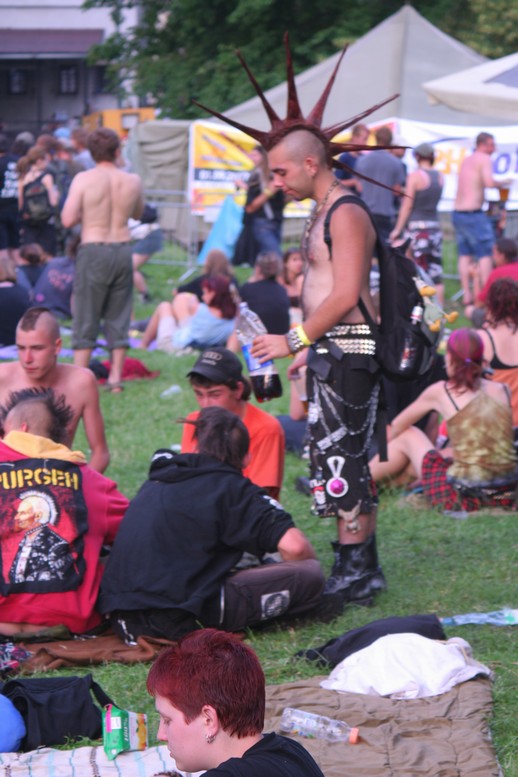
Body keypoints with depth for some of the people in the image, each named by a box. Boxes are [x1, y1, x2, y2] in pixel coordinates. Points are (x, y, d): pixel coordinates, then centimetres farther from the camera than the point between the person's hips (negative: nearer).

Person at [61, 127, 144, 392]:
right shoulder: (132, 181, -1)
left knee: (85, 318, 3)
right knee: (119, 317, 11)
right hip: (123, 249, 3)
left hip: (93, 251, -3)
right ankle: (116, 377, 12)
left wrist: (87, 212, 6)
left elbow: (67, 220, -12)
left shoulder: (83, 179, -10)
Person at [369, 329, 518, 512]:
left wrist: (383, 451, 35)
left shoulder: (441, 392, -1)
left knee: (408, 436, 18)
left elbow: (397, 427, 15)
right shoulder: (502, 391, 7)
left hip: (464, 496, -5)